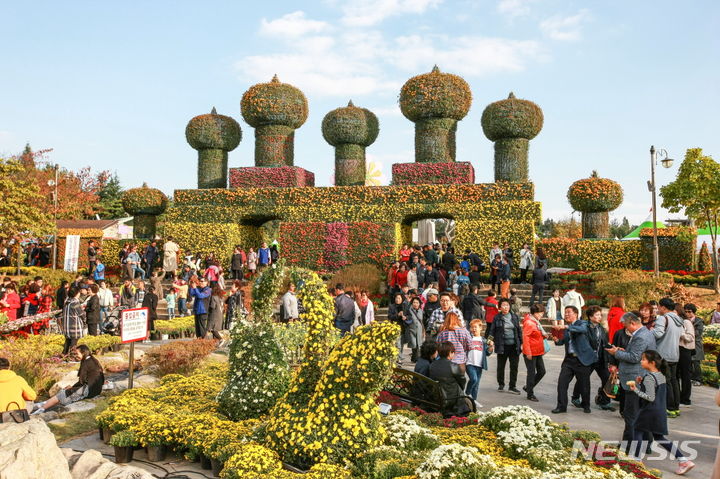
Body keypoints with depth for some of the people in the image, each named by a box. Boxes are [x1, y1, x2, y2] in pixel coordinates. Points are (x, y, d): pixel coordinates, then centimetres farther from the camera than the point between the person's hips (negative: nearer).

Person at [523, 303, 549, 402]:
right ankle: (530, 394, 13)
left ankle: (528, 387, 28)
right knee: (532, 373, 0)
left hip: (538, 352, 9)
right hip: (531, 353, -9)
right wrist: (528, 352, -22)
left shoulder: (536, 322, 14)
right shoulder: (529, 322, -17)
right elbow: (525, 337, -21)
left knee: (542, 372, 13)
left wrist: (544, 335, 4)